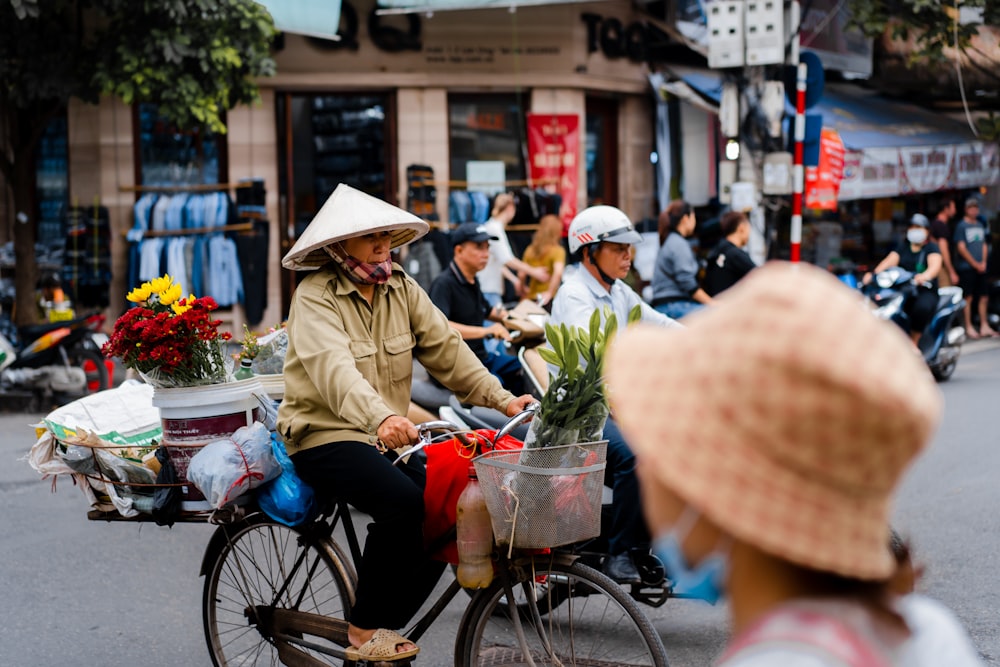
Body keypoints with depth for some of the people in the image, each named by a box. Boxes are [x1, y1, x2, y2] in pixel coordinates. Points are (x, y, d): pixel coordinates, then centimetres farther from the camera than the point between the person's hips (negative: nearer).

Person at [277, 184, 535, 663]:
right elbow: (334, 368, -30)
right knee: (403, 503, -30)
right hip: (326, 435, -6)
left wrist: (501, 399, -13)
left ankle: (383, 628, 1)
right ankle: (364, 628, -12)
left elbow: (445, 348, 1)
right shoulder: (315, 296, -13)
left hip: (390, 436, 7)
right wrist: (382, 418, -48)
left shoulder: (401, 289, 7)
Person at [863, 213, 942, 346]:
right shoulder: (903, 247, 19)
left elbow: (935, 265, -15)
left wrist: (924, 276, -40)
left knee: (922, 307, -38)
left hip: (925, 291, -4)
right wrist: (874, 274, -23)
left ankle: (913, 342, -23)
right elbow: (889, 261, 0)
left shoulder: (931, 247, 6)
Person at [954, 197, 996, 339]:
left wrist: (983, 262, 1)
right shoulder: (961, 226, -5)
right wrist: (975, 264, -10)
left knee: (984, 297, 6)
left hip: (981, 267, 6)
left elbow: (984, 245, 17)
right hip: (966, 267, -6)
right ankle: (969, 328, 0)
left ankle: (984, 327, 12)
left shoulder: (980, 225, 15)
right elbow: (961, 248, -10)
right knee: (968, 298, -4)